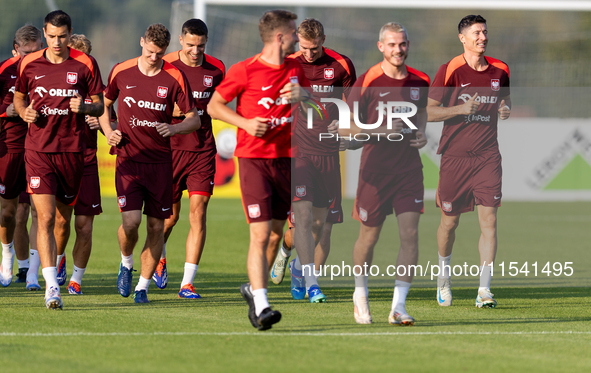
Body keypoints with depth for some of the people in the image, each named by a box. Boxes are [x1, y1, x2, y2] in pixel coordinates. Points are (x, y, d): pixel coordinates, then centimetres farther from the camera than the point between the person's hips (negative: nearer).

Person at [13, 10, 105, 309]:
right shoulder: (29, 64, 3)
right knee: (45, 217, -13)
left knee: (63, 218, 11)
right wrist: (24, 112, -5)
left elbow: (100, 105, 6)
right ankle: (52, 287, -18)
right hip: (38, 149, -1)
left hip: (72, 150, 1)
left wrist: (85, 107, -16)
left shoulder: (85, 65, 1)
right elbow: (19, 98, 17)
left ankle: (54, 266, 37)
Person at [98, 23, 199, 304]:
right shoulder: (121, 72, 1)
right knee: (130, 221, -16)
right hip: (128, 158, 0)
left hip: (160, 161, 1)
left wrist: (173, 129, -19)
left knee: (156, 226, 2)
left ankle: (142, 286, 15)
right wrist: (108, 131, 0)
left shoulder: (174, 78, -3)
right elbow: (104, 104, 17)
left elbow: (195, 120, 0)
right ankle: (126, 264, 15)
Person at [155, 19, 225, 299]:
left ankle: (188, 283, -4)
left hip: (202, 150, 1)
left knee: (198, 213, -7)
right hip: (170, 147, -1)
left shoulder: (216, 69, 2)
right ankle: (159, 259, 38)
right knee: (170, 215, 5)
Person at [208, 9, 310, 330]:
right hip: (253, 159, -6)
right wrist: (245, 123, -16)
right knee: (260, 233, -14)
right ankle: (260, 307, -19)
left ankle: (254, 287, 32)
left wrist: (302, 95, -2)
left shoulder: (295, 68, 9)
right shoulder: (245, 71, -9)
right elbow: (214, 106, -1)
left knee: (276, 231, 11)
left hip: (285, 157, 6)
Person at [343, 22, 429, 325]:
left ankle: (399, 306, -6)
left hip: (409, 168, 3)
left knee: (410, 234, -9)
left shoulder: (420, 82, 6)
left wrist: (421, 134, 3)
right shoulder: (367, 82, -6)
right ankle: (360, 294, 32)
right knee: (369, 236, 7)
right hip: (375, 167, -3)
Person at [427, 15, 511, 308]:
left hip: (488, 156, 2)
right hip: (455, 156, -2)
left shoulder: (499, 70, 7)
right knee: (449, 220, 7)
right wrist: (462, 109, -19)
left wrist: (506, 110, -1)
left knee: (489, 218, -10)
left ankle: (484, 289, -11)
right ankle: (444, 275, 34)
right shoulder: (450, 71, -5)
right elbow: (429, 112, -5)